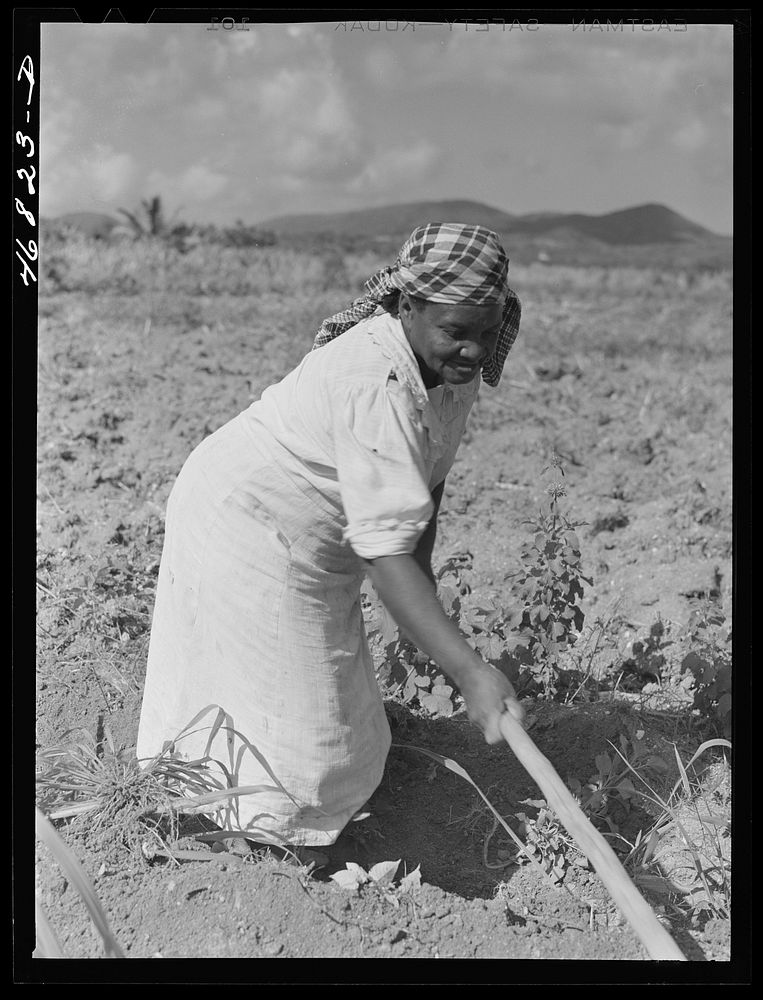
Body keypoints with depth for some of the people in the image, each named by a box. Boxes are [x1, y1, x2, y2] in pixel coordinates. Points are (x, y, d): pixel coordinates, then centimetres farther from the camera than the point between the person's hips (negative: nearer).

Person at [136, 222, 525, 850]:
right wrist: (468, 670, -45)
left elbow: (427, 481, 6)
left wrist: (423, 586, 3)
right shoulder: (376, 384, -36)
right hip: (251, 532, -9)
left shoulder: (454, 363, -6)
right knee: (304, 742, 0)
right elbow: (383, 545, -41)